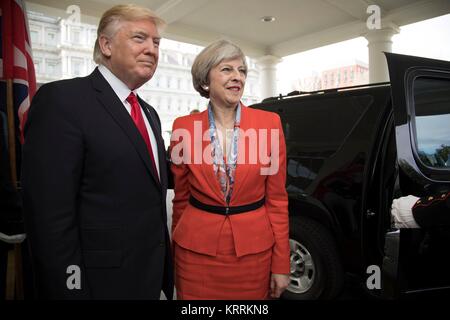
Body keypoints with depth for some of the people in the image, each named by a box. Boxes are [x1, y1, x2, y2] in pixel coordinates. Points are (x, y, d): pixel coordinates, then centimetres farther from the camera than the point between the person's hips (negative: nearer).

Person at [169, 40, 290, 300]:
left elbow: (277, 198, -3)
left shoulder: (269, 123, -6)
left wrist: (281, 264, -2)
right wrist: (178, 253, 12)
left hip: (254, 249, 0)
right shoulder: (184, 127, -5)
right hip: (197, 251, 1)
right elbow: (181, 197, 4)